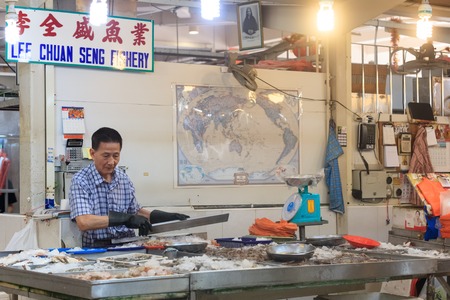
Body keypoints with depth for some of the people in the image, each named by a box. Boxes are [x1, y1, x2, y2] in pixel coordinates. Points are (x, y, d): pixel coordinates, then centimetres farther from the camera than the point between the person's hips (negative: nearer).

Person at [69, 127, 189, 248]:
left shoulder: (124, 178, 7)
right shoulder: (81, 181, -10)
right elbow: (83, 222, -23)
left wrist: (170, 217, 10)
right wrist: (125, 218, -29)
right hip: (97, 247, -6)